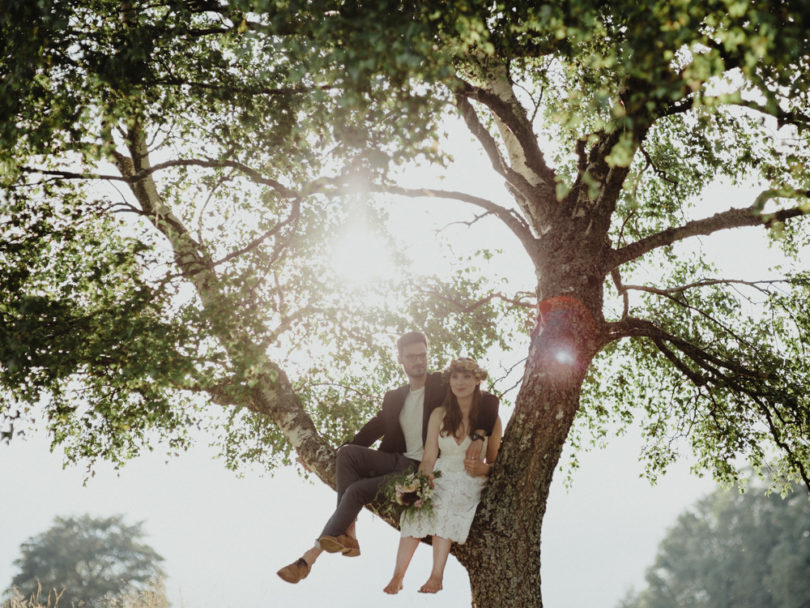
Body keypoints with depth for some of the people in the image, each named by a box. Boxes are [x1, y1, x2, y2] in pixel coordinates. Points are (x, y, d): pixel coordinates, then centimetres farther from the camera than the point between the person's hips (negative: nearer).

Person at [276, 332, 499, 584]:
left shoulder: (442, 385, 0)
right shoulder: (394, 397, 18)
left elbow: (488, 400, -7)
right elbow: (373, 429, 19)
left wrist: (479, 436, -22)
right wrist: (342, 449, 5)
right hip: (399, 461, 6)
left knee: (357, 490, -21)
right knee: (347, 452, -19)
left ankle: (311, 555, -16)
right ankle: (347, 534, -23)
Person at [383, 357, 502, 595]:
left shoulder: (490, 418, 5)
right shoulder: (439, 415, 10)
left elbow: (495, 463, 8)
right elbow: (429, 457, 4)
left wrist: (481, 468, -14)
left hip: (471, 483, -2)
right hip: (441, 476, 2)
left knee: (443, 505, -34)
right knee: (418, 505, -30)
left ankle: (437, 575, -35)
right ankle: (397, 575, -31)